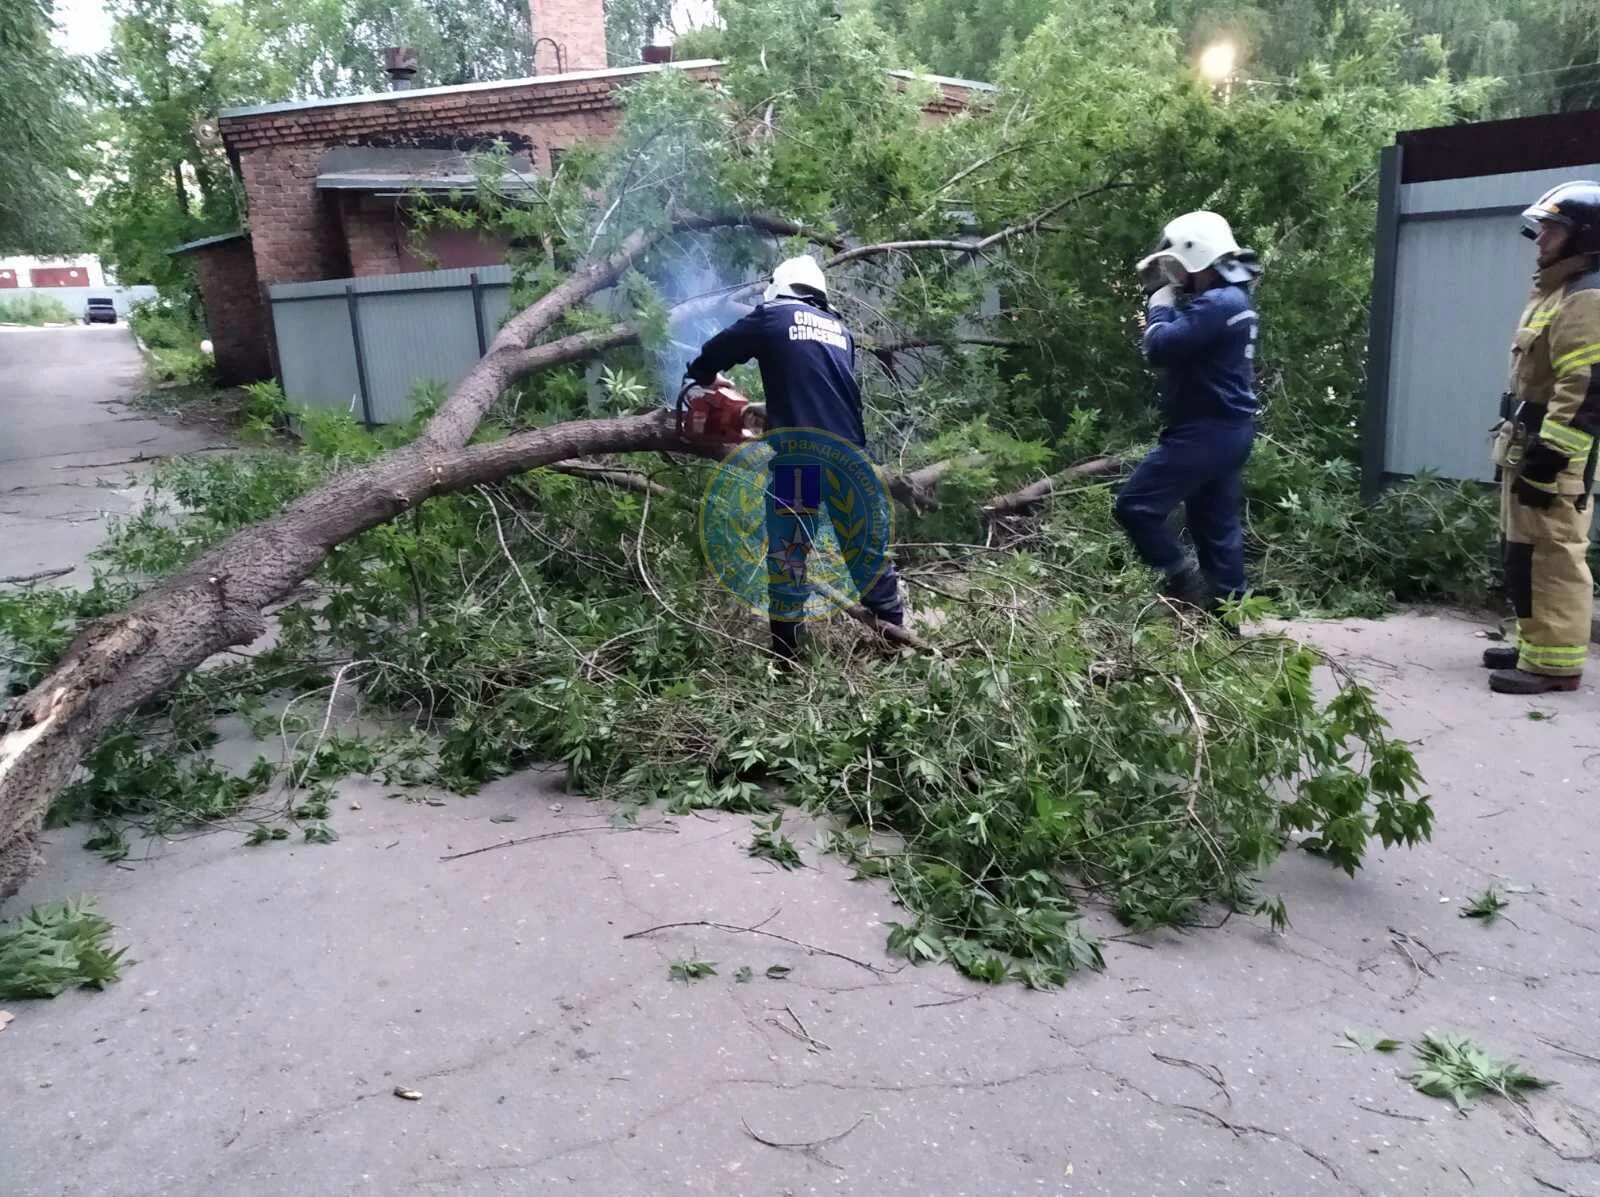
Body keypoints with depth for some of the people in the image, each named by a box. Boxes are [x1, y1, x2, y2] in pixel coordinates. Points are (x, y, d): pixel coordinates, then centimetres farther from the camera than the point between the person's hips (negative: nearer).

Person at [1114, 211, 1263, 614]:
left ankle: (1184, 582, -4)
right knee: (1217, 523, 14)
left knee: (1136, 505, -9)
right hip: (1227, 429, 11)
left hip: (1205, 430, -11)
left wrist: (1160, 300, -8)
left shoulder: (1216, 304, -19)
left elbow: (1159, 347, -24)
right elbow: (1183, 342, 19)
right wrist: (1163, 298, 8)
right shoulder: (1233, 298, 16)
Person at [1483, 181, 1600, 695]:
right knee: (1521, 552, 15)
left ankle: (1556, 662, -7)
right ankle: (1535, 644, 24)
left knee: (1552, 555, -10)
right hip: (1529, 445, 11)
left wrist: (1548, 455, -25)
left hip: (1555, 452, -11)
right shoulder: (1553, 292, 20)